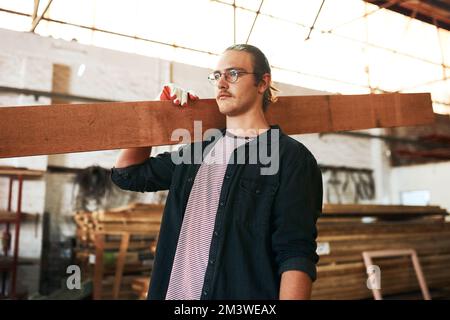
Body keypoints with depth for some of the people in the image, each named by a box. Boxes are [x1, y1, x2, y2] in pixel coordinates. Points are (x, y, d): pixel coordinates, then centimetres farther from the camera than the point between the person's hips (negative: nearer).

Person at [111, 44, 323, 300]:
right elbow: (127, 173, 19)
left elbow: (296, 254, -15)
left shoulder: (291, 157, -8)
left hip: (245, 292, -5)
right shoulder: (197, 152, 11)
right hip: (175, 291, 6)